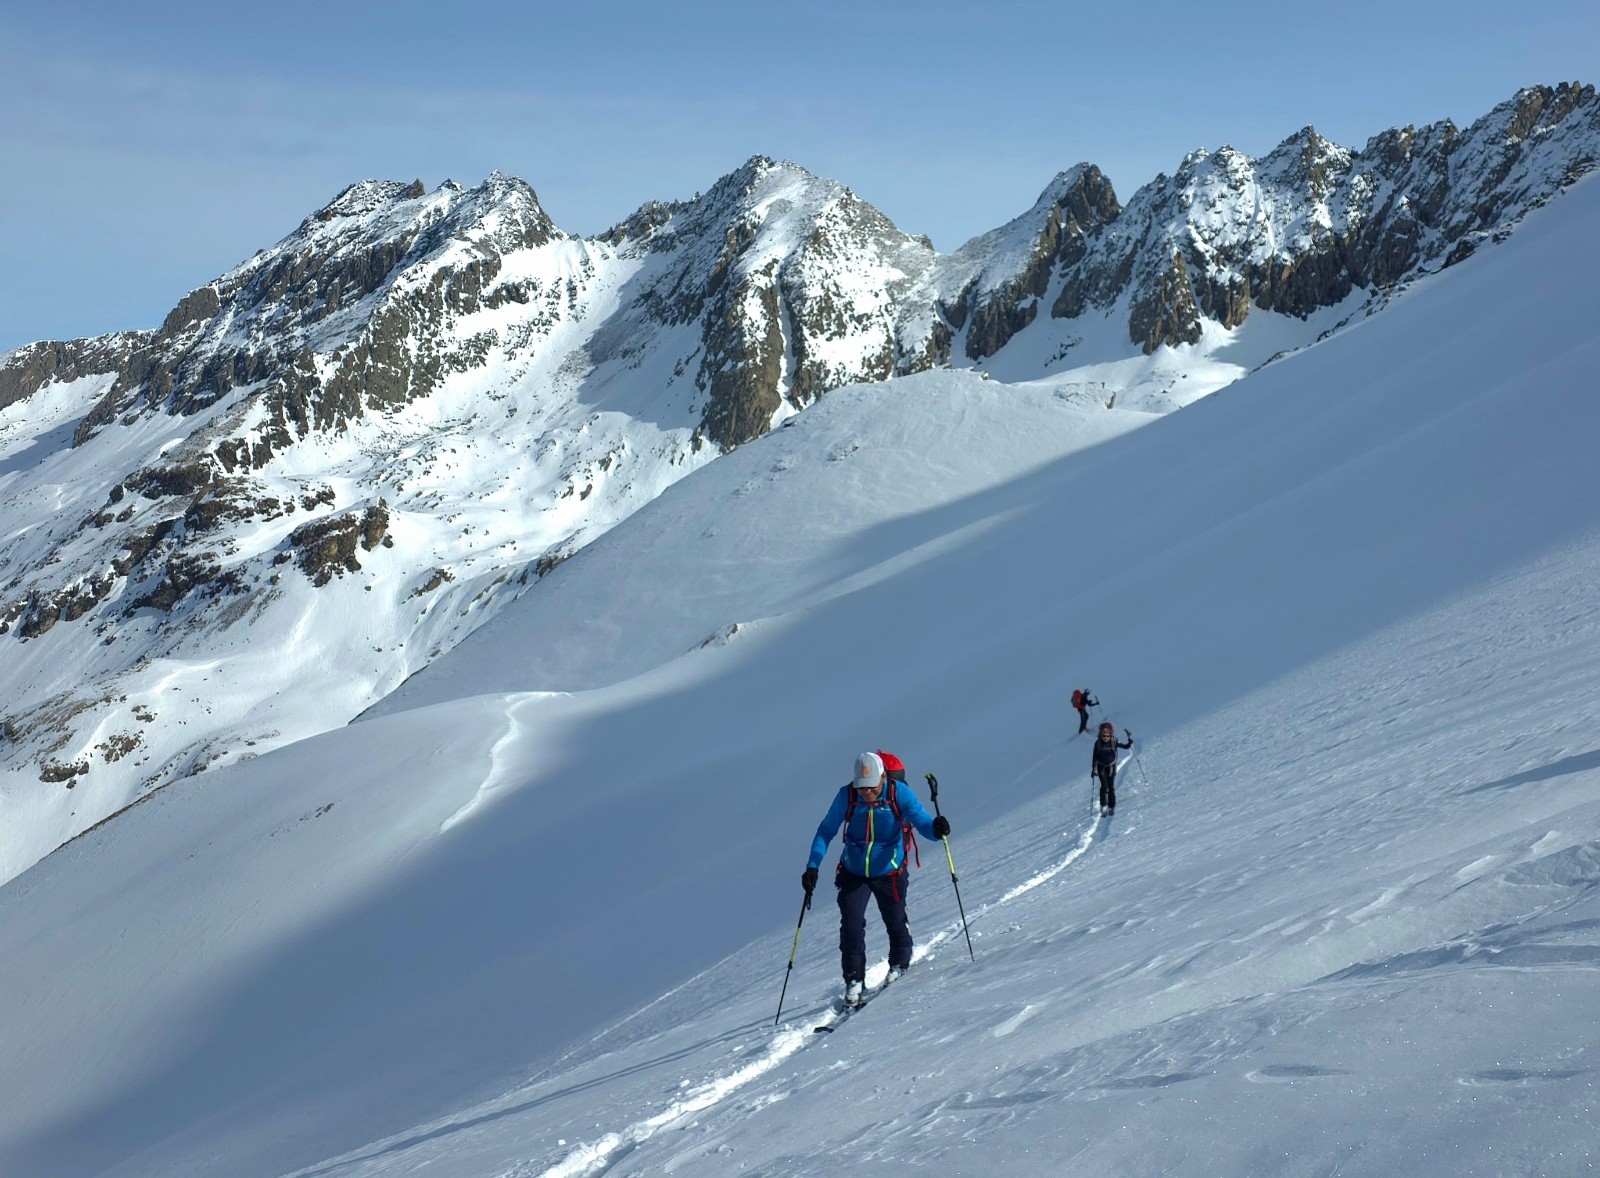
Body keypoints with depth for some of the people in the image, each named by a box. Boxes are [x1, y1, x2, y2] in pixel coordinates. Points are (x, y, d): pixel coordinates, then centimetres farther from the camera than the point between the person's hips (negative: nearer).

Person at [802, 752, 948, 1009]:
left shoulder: (900, 794, -18)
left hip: (889, 873, 0)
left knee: (895, 922, 8)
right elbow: (826, 831, -8)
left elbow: (922, 821, -23)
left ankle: (899, 965, 37)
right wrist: (812, 866, -16)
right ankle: (854, 982, 5)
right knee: (851, 925, -9)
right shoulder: (846, 796, -16)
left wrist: (936, 828, -47)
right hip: (853, 873, 0)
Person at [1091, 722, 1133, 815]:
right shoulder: (1098, 743, -11)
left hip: (1111, 766, 1)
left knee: (1111, 787, 0)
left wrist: (1130, 740, -28)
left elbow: (1126, 746, -8)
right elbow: (1095, 757, -7)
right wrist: (1094, 769, -11)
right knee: (1104, 786, -14)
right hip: (1101, 767, -1)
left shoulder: (1114, 742, -11)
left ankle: (1111, 806, 11)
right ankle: (1103, 806, -7)